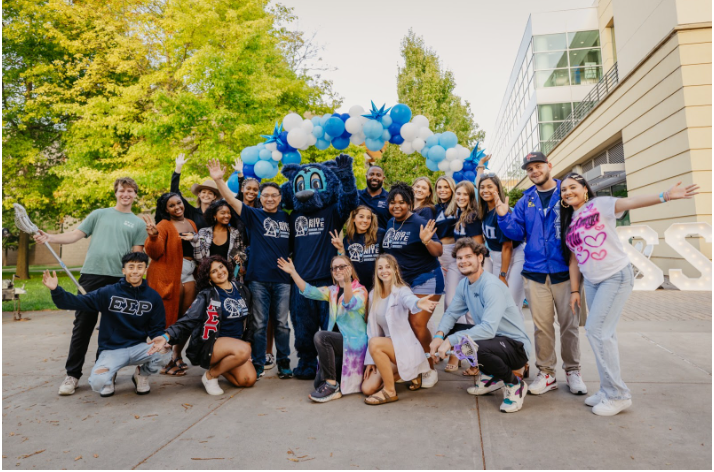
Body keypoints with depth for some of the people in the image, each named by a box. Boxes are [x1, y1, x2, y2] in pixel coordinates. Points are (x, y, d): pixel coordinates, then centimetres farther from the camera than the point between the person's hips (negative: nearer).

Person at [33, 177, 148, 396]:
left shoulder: (138, 224, 12)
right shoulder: (99, 214, 15)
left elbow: (137, 255, 6)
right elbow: (76, 234, 8)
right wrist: (50, 238, -8)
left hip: (119, 279, 0)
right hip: (91, 274, 1)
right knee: (83, 325, 1)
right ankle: (72, 374, 9)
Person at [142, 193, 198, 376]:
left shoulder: (191, 224, 15)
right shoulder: (164, 225, -3)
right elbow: (154, 252, -16)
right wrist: (153, 237, -32)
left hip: (189, 274, 6)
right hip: (169, 274, -6)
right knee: (170, 318, -3)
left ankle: (177, 356, 19)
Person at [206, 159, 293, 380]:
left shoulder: (287, 218, 9)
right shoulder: (253, 215, 5)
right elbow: (232, 200, -6)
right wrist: (218, 180, -19)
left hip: (282, 278, 1)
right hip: (258, 278, -1)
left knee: (282, 323, 7)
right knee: (259, 324, 6)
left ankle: (284, 364, 18)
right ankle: (258, 365, 17)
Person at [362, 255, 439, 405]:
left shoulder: (401, 291, -12)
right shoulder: (373, 295, 5)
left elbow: (409, 300, -38)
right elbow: (372, 328, 8)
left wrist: (418, 303, -63)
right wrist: (370, 360, 4)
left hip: (405, 346, -6)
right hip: (387, 350, 6)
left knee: (375, 343, -33)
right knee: (367, 389, -8)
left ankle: (390, 391, -16)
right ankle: (398, 373, 16)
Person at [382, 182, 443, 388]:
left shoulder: (419, 223, -14)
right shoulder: (391, 223, 7)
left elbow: (439, 251, -18)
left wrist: (427, 241, -35)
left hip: (425, 280, -7)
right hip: (401, 281, 7)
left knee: (417, 324, -13)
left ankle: (430, 369, 4)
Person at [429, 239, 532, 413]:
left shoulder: (492, 286, -23)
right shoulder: (464, 284, 3)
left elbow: (488, 329, -32)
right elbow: (451, 314, 7)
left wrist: (451, 340, -31)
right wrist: (439, 335, -13)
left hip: (516, 346, -9)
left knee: (475, 346, -36)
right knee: (448, 332, 1)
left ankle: (514, 383, -5)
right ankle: (491, 375, 14)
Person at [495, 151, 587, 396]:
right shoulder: (526, 201, 11)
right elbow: (517, 232, 7)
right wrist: (504, 216, -10)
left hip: (565, 271, -2)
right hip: (535, 272, 2)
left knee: (569, 323, 6)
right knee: (542, 325, 7)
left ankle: (572, 371, 23)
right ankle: (546, 373, 19)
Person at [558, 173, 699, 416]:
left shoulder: (600, 205, -6)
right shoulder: (569, 223, 11)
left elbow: (630, 202, -25)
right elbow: (574, 258, 13)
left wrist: (664, 196, -41)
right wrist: (574, 289, 10)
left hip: (616, 276, -6)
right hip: (591, 282, 7)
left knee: (597, 330, -12)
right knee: (603, 334, 10)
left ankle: (618, 395, 1)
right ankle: (609, 389, 22)